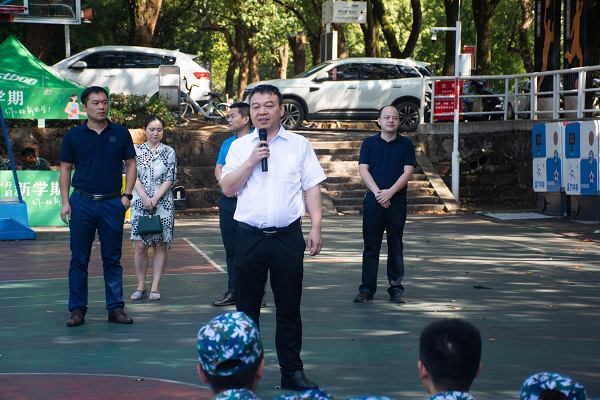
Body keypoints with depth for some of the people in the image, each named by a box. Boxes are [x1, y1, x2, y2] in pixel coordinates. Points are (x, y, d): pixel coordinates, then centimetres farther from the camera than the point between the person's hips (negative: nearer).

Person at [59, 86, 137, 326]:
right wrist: (65, 202, -2)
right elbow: (65, 169, 7)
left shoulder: (120, 134, 6)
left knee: (112, 259, 5)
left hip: (112, 203, 0)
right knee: (79, 259, 2)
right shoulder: (73, 136, 4)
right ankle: (77, 309, 8)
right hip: (82, 202, 0)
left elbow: (131, 164, 10)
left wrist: (127, 195, -1)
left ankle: (116, 308, 10)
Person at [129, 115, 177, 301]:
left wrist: (155, 199, -10)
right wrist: (144, 198, -11)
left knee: (160, 244, -2)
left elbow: (170, 179, 1)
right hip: (140, 202, 0)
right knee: (140, 245, -5)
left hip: (163, 203, 0)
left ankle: (155, 287, 3)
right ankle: (141, 286, 5)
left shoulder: (169, 152, 6)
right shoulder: (136, 150, 8)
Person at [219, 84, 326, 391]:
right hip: (250, 236, 1)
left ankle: (292, 372, 11)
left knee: (289, 308, 4)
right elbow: (227, 188, 2)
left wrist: (316, 227, -4)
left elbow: (312, 187, 5)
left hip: (288, 237, 0)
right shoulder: (240, 146, 8)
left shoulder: (299, 145, 7)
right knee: (247, 308, 5)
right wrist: (251, 161, -10)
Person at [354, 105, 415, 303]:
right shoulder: (369, 143, 9)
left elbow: (408, 172, -3)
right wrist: (377, 192, -13)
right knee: (371, 246, 1)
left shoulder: (406, 144, 6)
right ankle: (367, 289, 5)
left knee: (395, 246, 4)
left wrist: (390, 192, -15)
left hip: (397, 201, 0)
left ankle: (396, 288, 10)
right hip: (373, 201, 0)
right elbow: (363, 169, 0)